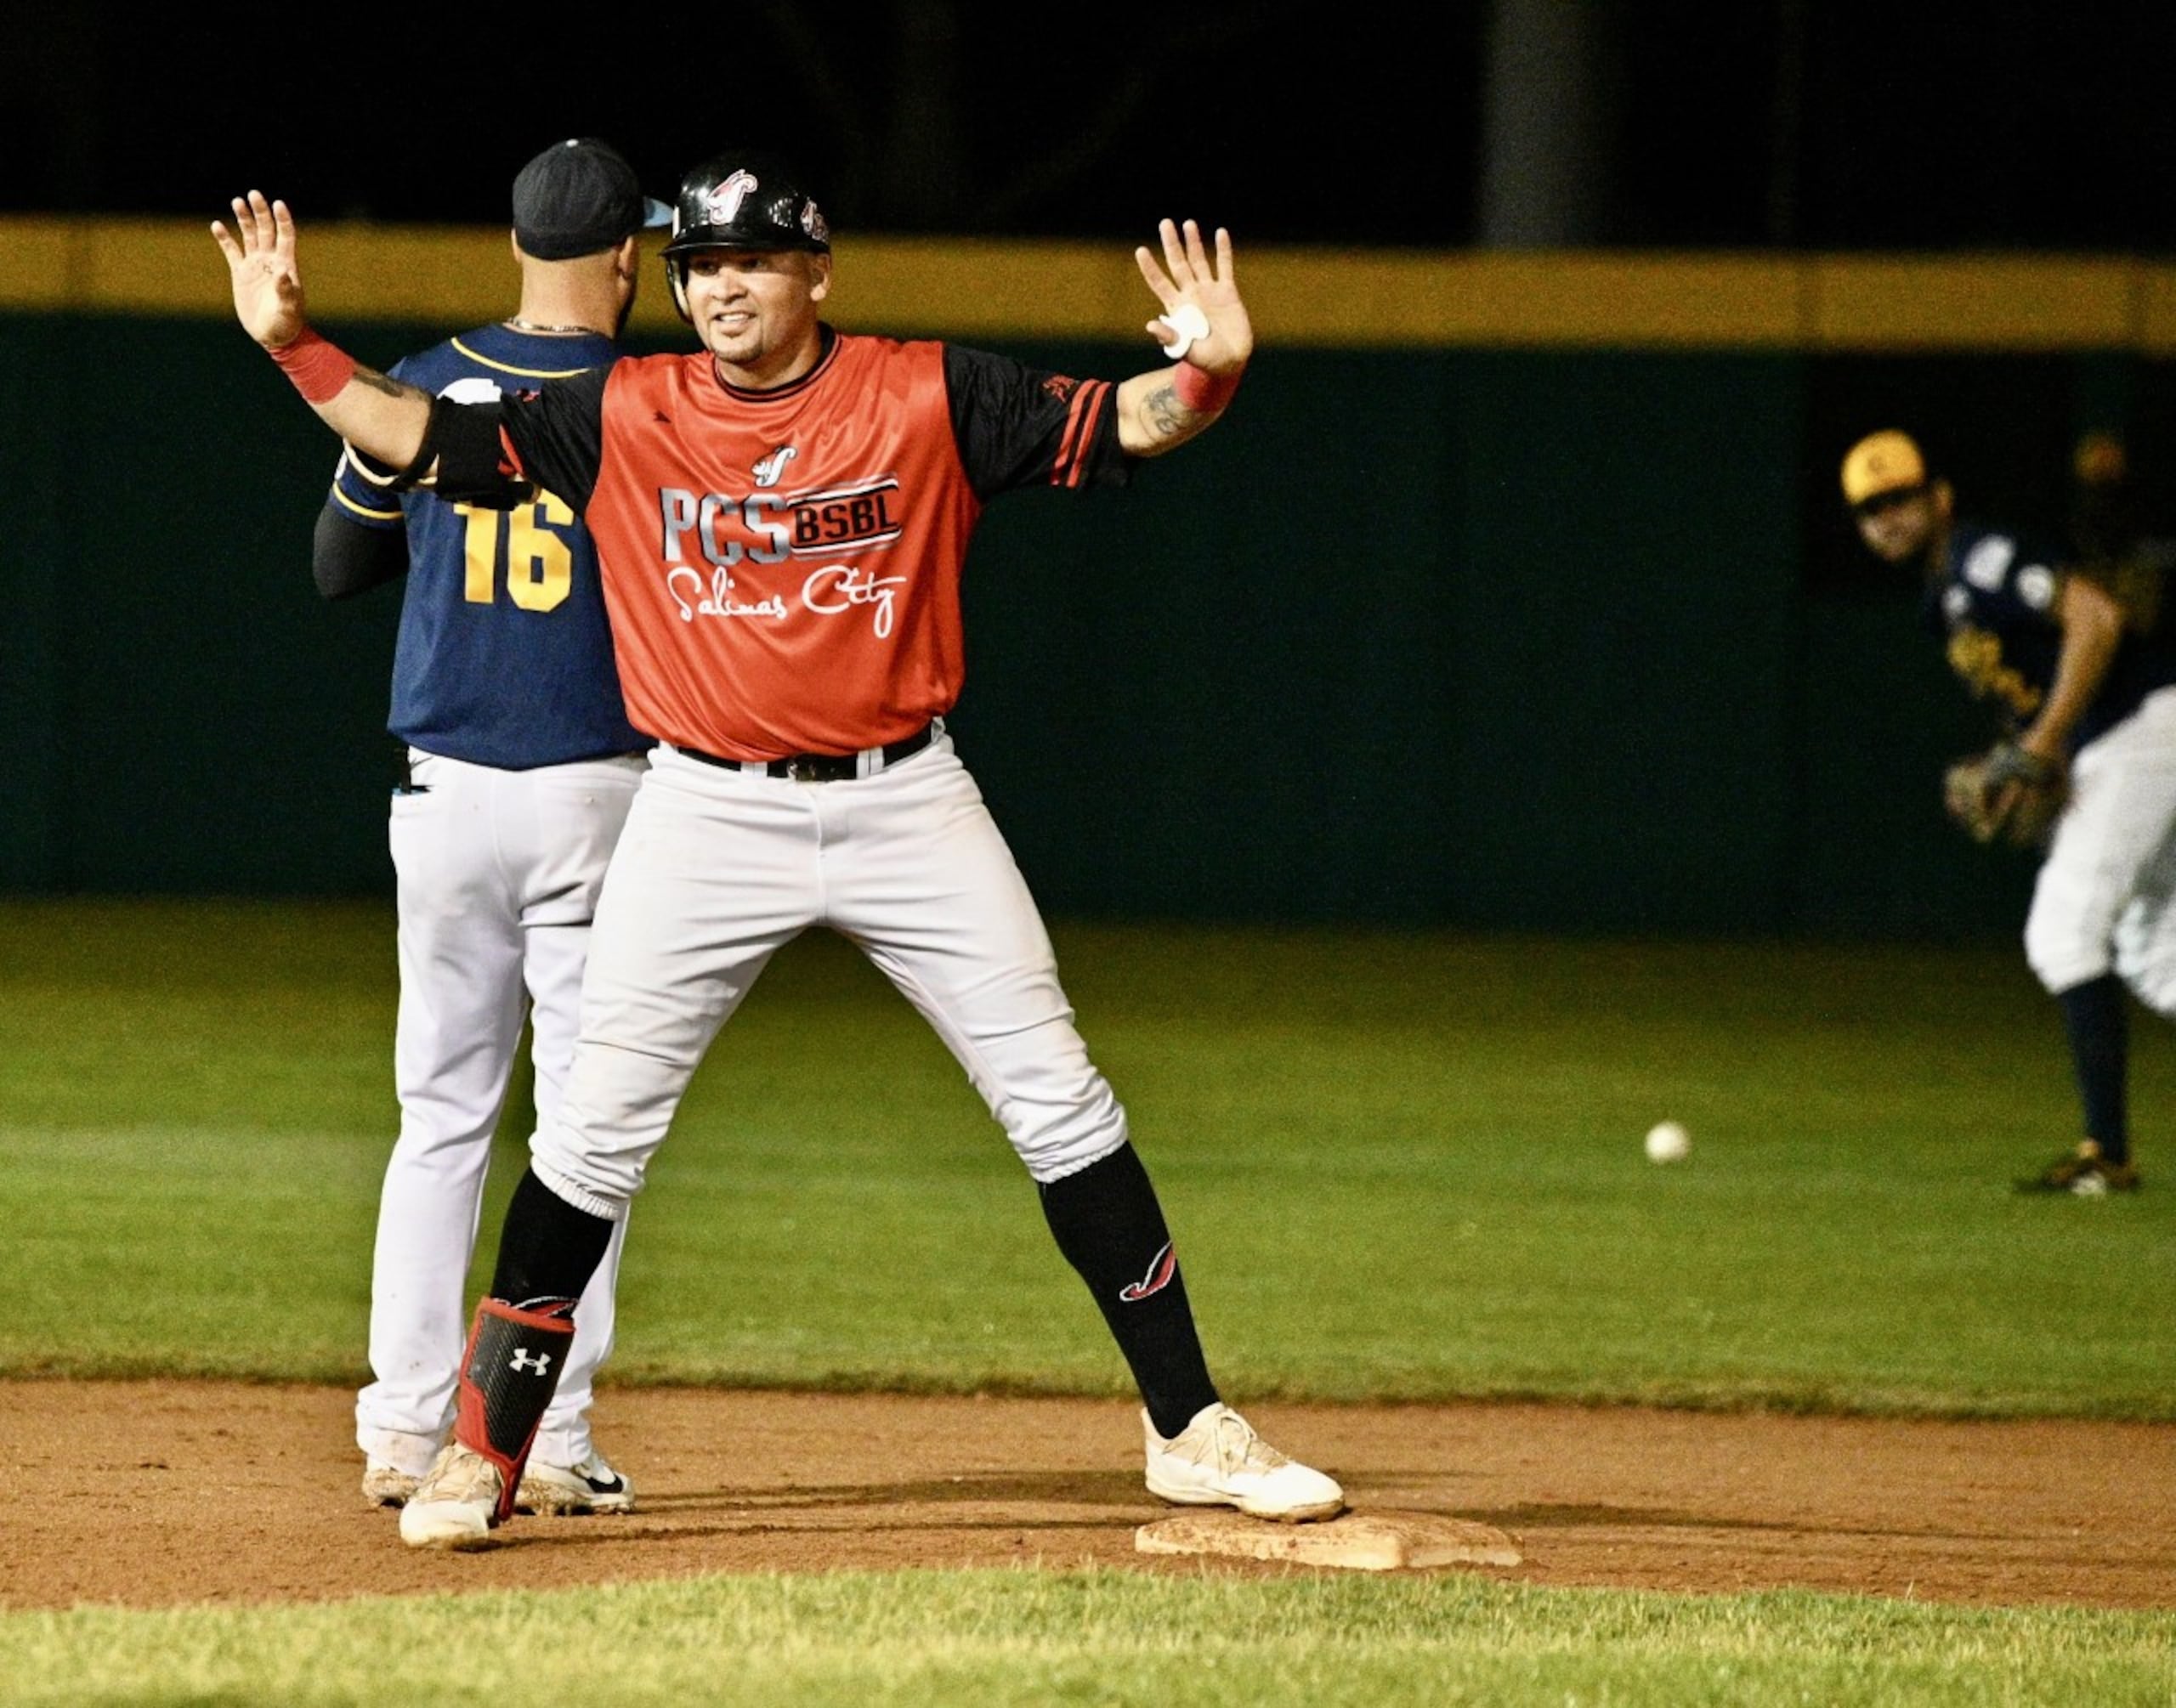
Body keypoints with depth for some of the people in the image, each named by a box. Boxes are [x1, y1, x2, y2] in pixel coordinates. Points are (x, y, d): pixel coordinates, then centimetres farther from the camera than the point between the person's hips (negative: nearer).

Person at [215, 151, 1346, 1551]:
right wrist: (292, 342, -11)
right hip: (709, 814, 0)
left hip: (903, 804, 0)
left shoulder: (929, 398, -3)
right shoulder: (624, 419, 0)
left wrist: (1211, 372, -30)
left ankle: (1190, 1430, 8)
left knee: (1062, 1105, 0)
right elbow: (425, 440, 0)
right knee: (596, 1134, -1)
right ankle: (484, 1456, 9)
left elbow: (1117, 430, -10)